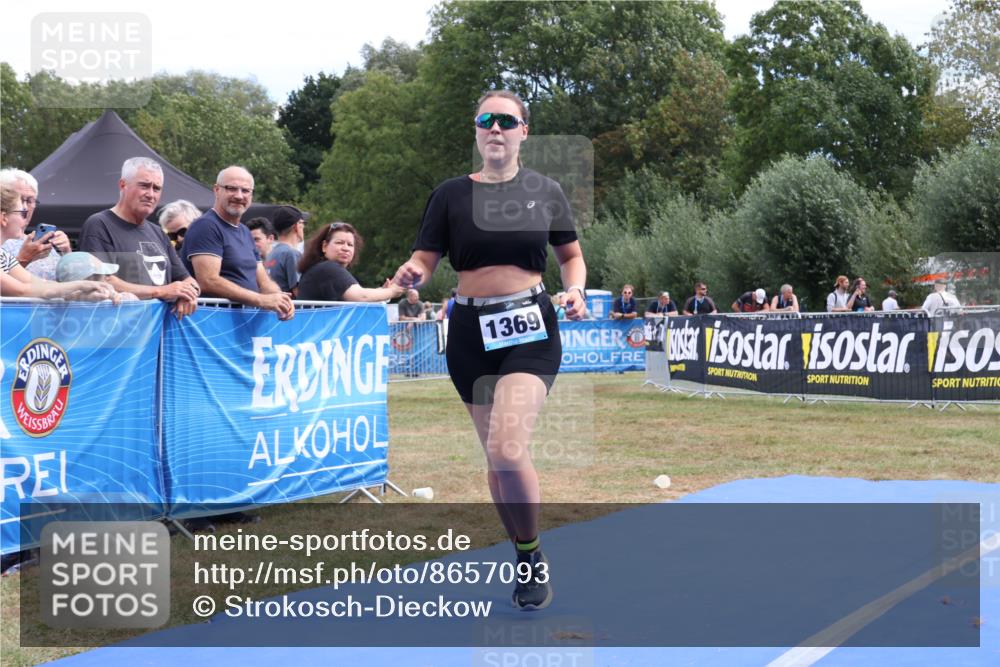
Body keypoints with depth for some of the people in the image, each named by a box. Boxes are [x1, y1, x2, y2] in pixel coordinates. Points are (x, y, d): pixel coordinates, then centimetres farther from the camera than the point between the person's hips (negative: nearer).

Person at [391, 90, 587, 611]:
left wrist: (575, 289, -6)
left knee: (507, 448, -21)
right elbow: (425, 260, 1)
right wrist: (411, 274, -22)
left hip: (529, 327, -2)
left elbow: (571, 255, 14)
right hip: (471, 331, 3)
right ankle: (524, 561, 28)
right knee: (497, 456, 9)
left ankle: (533, 557, 1)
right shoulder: (451, 194, 3)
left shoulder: (545, 192, 3)